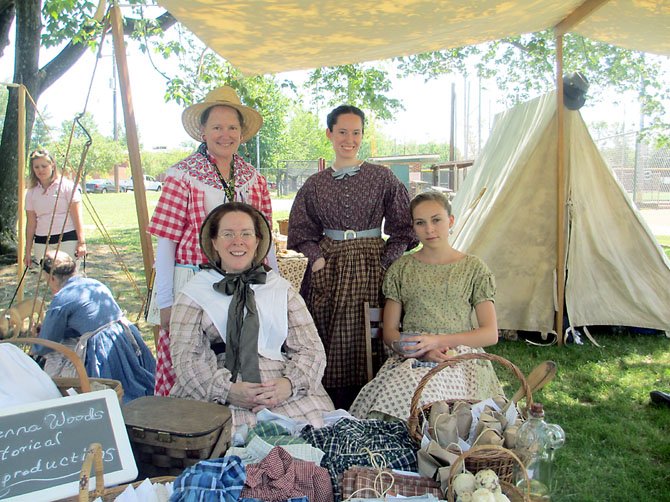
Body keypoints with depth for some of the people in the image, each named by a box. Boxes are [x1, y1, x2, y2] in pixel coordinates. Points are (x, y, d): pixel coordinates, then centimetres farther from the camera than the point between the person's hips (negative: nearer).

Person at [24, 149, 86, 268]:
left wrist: (81, 242, -12)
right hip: (41, 243, 4)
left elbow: (77, 216, -5)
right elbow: (31, 223, 12)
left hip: (68, 240, -4)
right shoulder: (31, 192, 10)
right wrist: (28, 252, 10)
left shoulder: (67, 186, -2)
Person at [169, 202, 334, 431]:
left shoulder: (282, 289, 16)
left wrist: (290, 383, -13)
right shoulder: (194, 293, 12)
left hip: (285, 395, 2)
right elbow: (186, 357, 1)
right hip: (216, 399, -2)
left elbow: (310, 348, 9)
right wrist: (227, 391, -16)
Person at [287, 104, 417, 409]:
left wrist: (385, 262, -7)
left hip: (369, 267, -1)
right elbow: (301, 229, 11)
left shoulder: (382, 177, 3)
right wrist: (317, 258, -4)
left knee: (364, 342, -2)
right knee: (329, 344, 2)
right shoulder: (315, 184, 9)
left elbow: (403, 226, 3)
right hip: (328, 268, 2)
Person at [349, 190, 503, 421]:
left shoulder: (473, 267, 10)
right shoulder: (401, 269, 14)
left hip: (460, 357, -1)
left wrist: (437, 341, -10)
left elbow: (490, 334, 4)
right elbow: (390, 332, 10)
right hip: (410, 359, 2)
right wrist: (423, 350, -11)